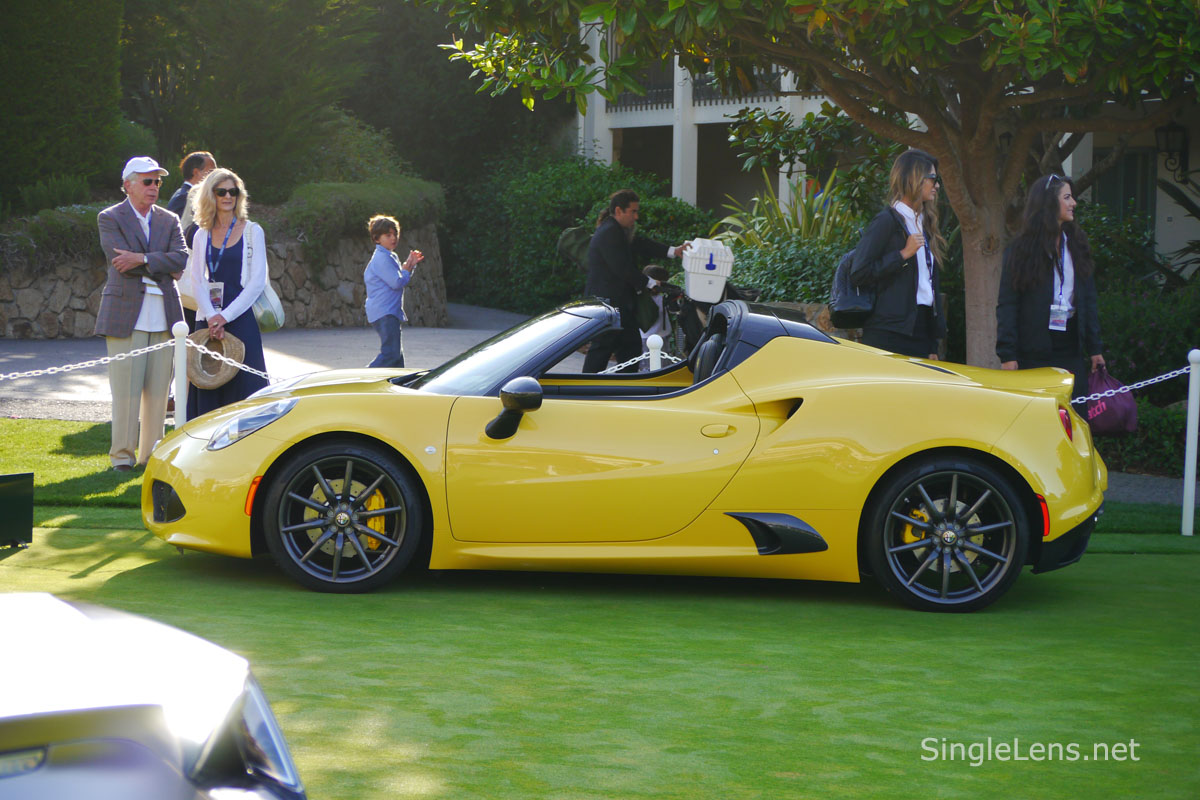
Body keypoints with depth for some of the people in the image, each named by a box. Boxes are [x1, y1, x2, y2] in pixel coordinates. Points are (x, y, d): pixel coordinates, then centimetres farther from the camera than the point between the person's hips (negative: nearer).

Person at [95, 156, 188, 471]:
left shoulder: (169, 220, 15)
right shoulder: (110, 218, 3)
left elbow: (182, 258, -2)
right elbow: (121, 261, -11)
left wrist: (142, 259, -14)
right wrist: (163, 267, -6)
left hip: (163, 315, 4)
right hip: (125, 313, -4)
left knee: (158, 389, 4)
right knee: (125, 388, -4)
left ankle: (151, 454, 12)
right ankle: (122, 454, 3)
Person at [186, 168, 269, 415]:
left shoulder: (252, 231, 3)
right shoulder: (202, 235, 11)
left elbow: (258, 281, -4)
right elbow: (196, 281, 4)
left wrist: (225, 316, -11)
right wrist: (210, 317, -12)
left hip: (240, 318, -3)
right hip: (208, 318, 3)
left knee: (242, 385, -5)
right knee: (208, 387, 1)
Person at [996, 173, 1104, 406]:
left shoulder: (1076, 244, 12)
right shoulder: (1021, 249, -1)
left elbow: (1088, 299, 14)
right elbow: (1006, 305, -4)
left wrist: (1094, 348, 9)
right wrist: (1007, 354, -12)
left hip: (1070, 347, 4)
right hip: (1033, 350, -4)